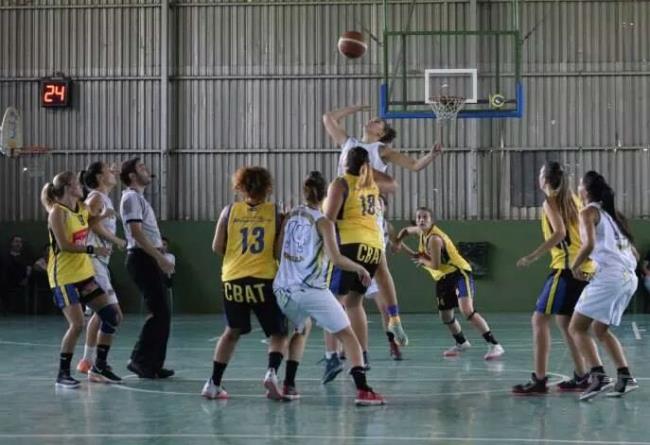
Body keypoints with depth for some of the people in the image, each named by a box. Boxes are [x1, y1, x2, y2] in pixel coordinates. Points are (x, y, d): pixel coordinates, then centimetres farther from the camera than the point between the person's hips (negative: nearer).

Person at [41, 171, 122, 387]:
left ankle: (99, 367, 17)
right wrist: (92, 249, -20)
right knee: (77, 324, -16)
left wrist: (101, 216, 11)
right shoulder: (58, 212, -14)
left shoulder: (82, 208, 8)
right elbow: (64, 245, -21)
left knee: (111, 316, 6)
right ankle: (63, 374, -2)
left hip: (84, 272, 8)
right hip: (64, 276, -8)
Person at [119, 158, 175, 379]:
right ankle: (139, 359, -8)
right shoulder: (131, 197, -10)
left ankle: (154, 364, 12)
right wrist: (160, 257, -22)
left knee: (161, 313, 9)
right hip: (142, 258, -10)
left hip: (149, 259, 10)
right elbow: (136, 232, -19)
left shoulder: (138, 197, 21)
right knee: (159, 312, -12)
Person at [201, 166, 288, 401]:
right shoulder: (275, 212, 0)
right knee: (278, 333, 12)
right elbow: (281, 251, -3)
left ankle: (213, 384, 18)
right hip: (264, 279, -2)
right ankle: (272, 372, -13)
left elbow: (217, 247, 4)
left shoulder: (230, 211, 5)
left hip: (233, 279, 3)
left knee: (232, 332, 22)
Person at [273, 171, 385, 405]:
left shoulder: (290, 216, 9)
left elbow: (278, 250, 12)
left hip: (286, 289, 5)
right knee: (348, 336, 0)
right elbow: (336, 259, -14)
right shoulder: (323, 221, -5)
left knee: (299, 331, 30)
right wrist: (360, 269, 1)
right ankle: (362, 390, -15)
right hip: (313, 290, -5)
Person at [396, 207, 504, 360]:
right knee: (445, 316, 18)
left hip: (459, 274, -10)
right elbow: (406, 230, 27)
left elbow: (435, 265, -24)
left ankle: (494, 345, -28)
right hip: (444, 278, 10)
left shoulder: (434, 238, -22)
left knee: (467, 310, -27)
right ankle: (461, 343, 44)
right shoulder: (421, 231, 5)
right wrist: (398, 242, 8)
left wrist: (422, 260, -4)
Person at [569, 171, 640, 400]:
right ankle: (625, 376, 10)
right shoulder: (611, 213, 23)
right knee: (600, 329, 21)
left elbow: (589, 244, -17)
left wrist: (575, 267, -3)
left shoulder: (588, 211, 0)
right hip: (630, 277, 8)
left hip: (609, 275, -8)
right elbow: (634, 253, 22)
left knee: (577, 328, -2)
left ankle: (598, 375, -18)